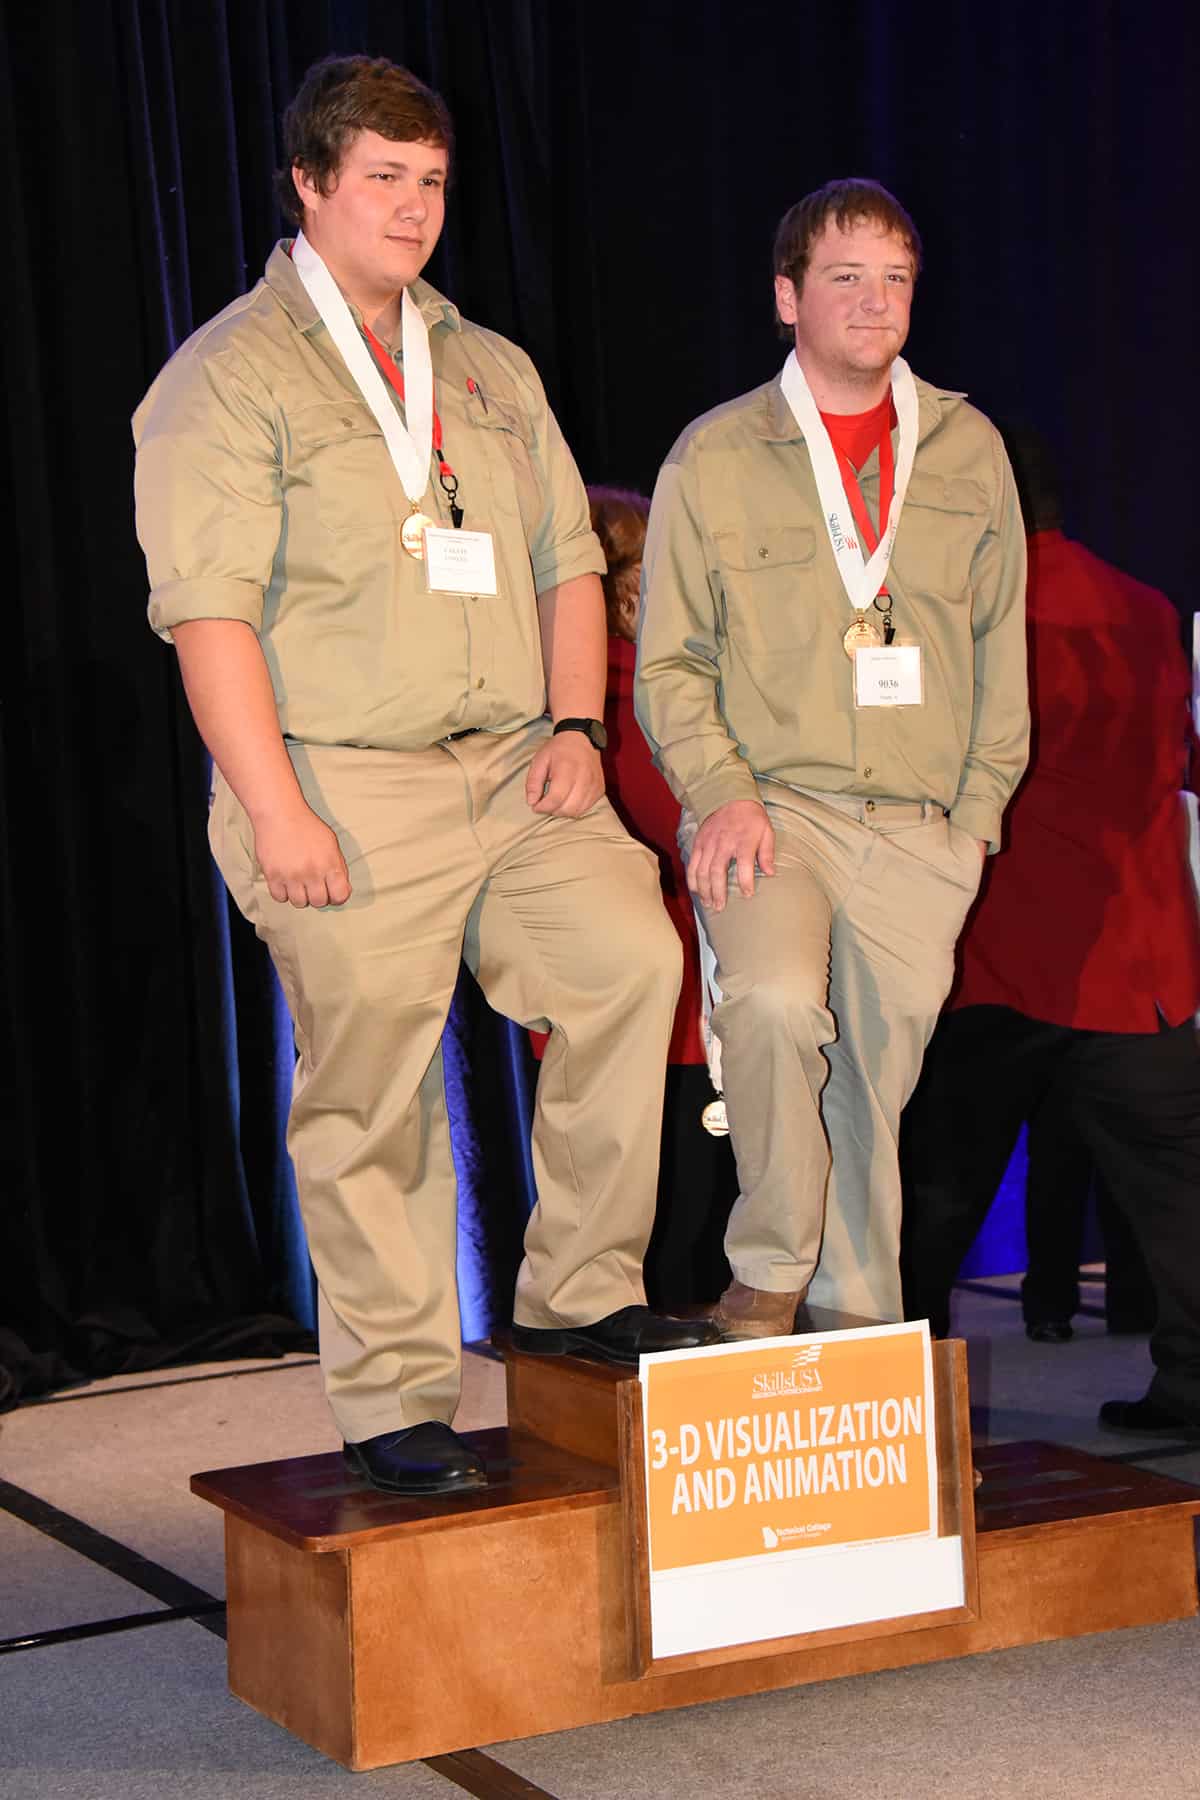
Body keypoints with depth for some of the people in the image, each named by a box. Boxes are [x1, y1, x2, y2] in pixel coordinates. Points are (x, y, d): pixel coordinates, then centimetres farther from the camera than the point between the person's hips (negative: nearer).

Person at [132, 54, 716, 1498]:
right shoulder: (227, 379, -2)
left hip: (510, 772, 5)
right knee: (370, 1097, -3)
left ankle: (578, 1291, -1)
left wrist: (574, 725, 5)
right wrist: (275, 811, -17)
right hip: (345, 789, -5)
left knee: (631, 952, -15)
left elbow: (567, 562, 21)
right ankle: (391, 1400, 9)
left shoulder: (491, 373, 19)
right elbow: (209, 610, -10)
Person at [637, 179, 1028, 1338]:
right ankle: (769, 1272, -9)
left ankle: (858, 1312, 18)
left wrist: (977, 813, 7)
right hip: (772, 807, -2)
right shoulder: (714, 458, 6)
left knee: (882, 1069, 1)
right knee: (776, 999, -27)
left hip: (919, 828, 3)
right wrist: (722, 792, -9)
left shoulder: (968, 451, 12)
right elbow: (669, 659, 6)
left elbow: (1001, 648, 16)